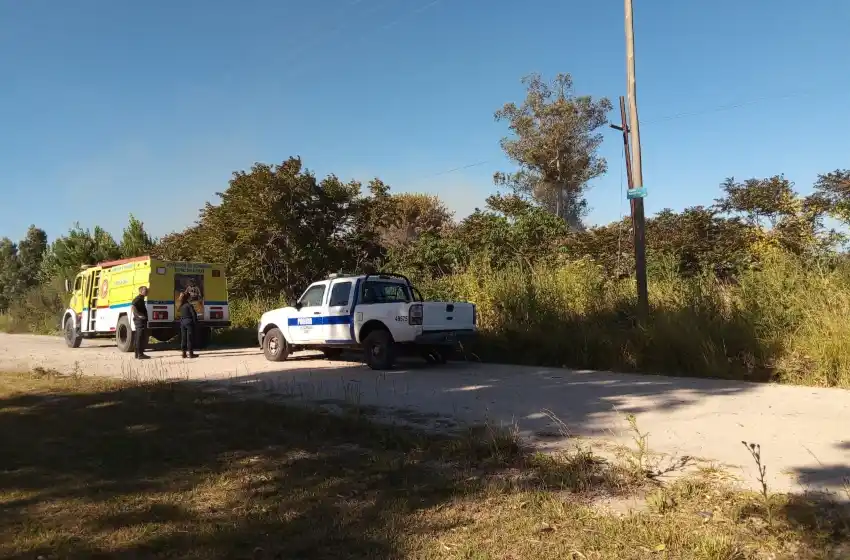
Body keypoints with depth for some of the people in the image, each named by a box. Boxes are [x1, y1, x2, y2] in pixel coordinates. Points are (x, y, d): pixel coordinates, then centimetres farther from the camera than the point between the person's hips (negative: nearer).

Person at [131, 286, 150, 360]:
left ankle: (138, 354, 19)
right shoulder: (138, 298, -11)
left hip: (141, 321, 10)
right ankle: (140, 354, -10)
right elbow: (133, 306, -27)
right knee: (141, 337, -10)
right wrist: (139, 315, -30)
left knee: (138, 338, 13)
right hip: (140, 321, -10)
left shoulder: (141, 299, 21)